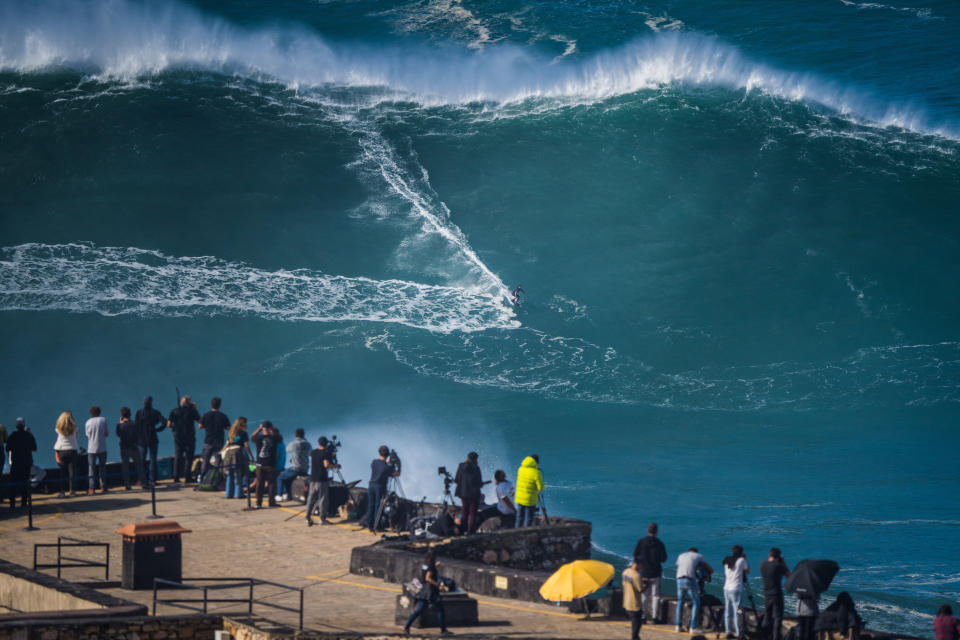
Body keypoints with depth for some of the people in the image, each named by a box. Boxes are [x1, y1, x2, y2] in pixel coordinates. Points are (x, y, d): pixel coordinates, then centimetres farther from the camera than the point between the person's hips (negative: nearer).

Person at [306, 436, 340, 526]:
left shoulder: (313, 452, 9)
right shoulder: (326, 453, -10)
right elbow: (327, 464, -23)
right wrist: (336, 466, -6)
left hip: (313, 479, 5)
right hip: (322, 480, -5)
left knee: (311, 499, 8)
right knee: (323, 499, 3)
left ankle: (308, 518, 5)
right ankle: (322, 519, 5)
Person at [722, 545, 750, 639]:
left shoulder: (727, 561, 9)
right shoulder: (741, 560, -7)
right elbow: (748, 571, 4)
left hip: (727, 589, 6)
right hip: (736, 589, -6)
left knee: (728, 612, 9)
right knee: (737, 612, -6)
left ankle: (728, 632, 10)